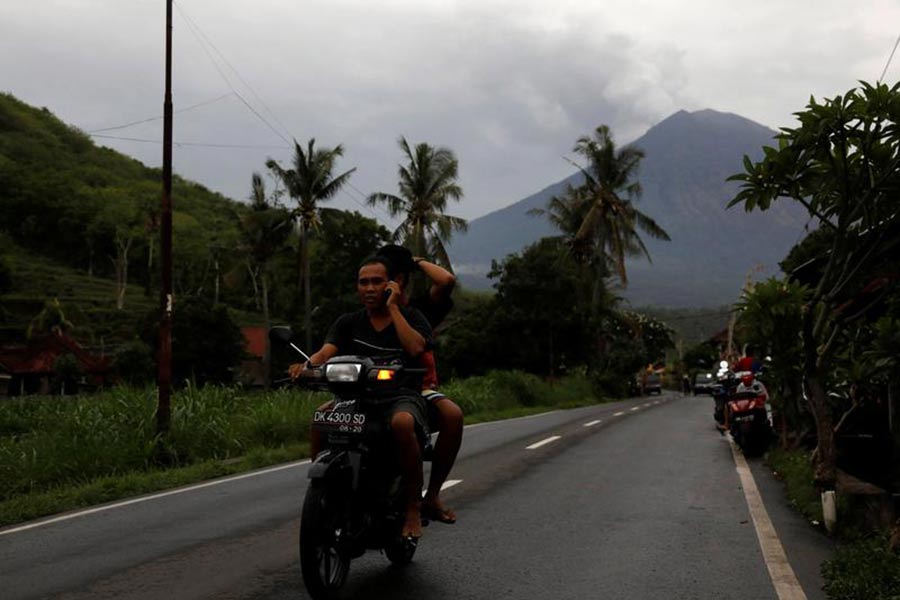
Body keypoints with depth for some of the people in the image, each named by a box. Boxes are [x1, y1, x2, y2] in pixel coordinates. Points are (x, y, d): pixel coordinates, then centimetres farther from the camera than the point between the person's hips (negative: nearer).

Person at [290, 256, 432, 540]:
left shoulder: (411, 317, 7)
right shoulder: (348, 322, 14)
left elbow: (416, 347, -15)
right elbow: (327, 351, -4)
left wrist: (392, 308, -7)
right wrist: (307, 364, -27)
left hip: (403, 396, -3)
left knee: (402, 423, -38)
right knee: (320, 417, -28)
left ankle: (413, 508, -25)